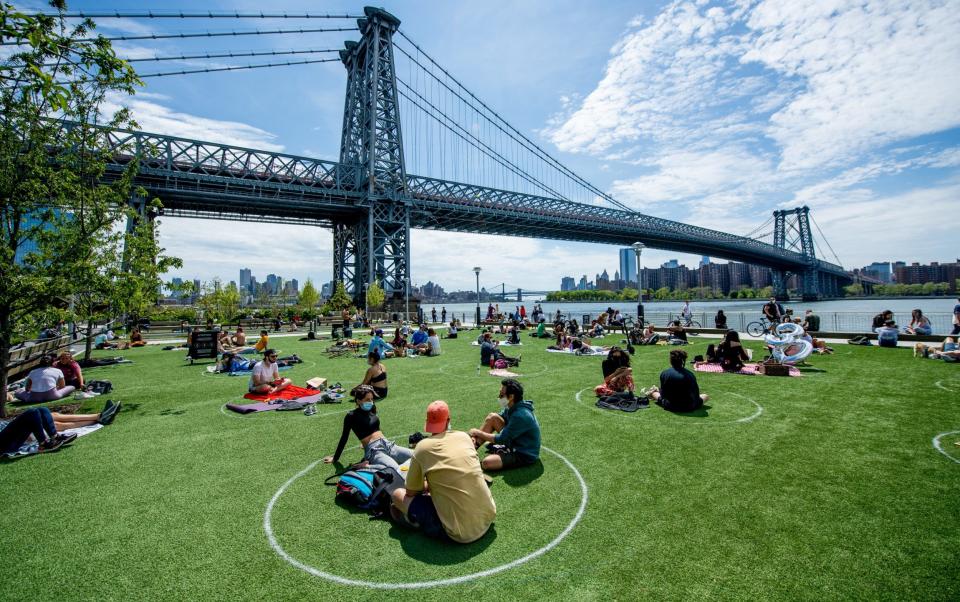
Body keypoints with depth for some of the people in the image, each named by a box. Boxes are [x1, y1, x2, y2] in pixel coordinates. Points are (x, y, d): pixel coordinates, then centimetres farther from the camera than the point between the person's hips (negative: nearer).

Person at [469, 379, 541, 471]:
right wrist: (477, 436, -6)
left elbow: (501, 439, -24)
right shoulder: (511, 407, -2)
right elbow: (491, 419, 9)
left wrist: (478, 433, -11)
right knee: (492, 416, 0)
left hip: (525, 456, -9)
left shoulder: (521, 415, -30)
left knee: (487, 462, -31)